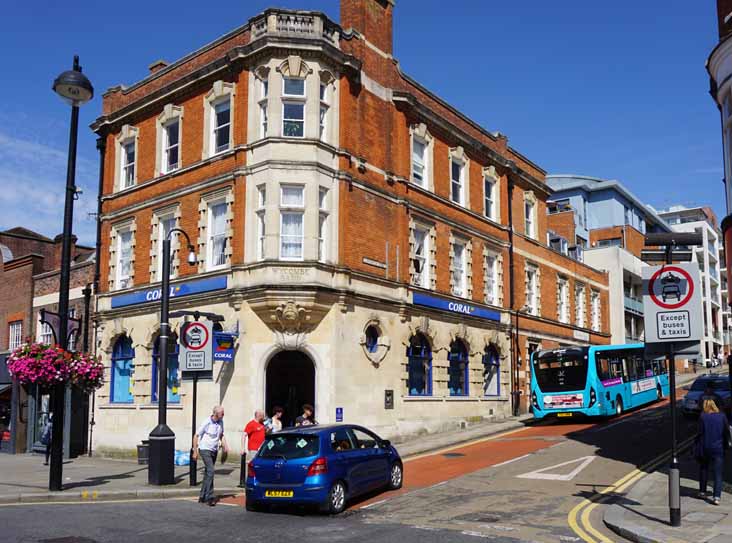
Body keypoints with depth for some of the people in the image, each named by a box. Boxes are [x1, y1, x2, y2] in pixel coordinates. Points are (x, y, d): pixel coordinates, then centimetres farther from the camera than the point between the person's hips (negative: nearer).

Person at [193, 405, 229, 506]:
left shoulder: (221, 422, 2)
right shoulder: (207, 422, -17)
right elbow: (196, 436, -11)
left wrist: (225, 445, 1)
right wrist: (195, 451, -11)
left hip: (214, 450, 7)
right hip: (205, 450, -7)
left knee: (208, 473, 12)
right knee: (210, 471, -17)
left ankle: (202, 497, 22)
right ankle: (209, 497, -15)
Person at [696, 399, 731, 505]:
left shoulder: (703, 417, -8)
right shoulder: (722, 416, -2)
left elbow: (700, 433, -9)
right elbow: (727, 432, 1)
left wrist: (698, 449, -2)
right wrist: (726, 445, 14)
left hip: (705, 448, -1)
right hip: (718, 449, 1)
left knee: (703, 470, 18)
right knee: (718, 474, 4)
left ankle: (702, 492, 26)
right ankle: (717, 497, -5)